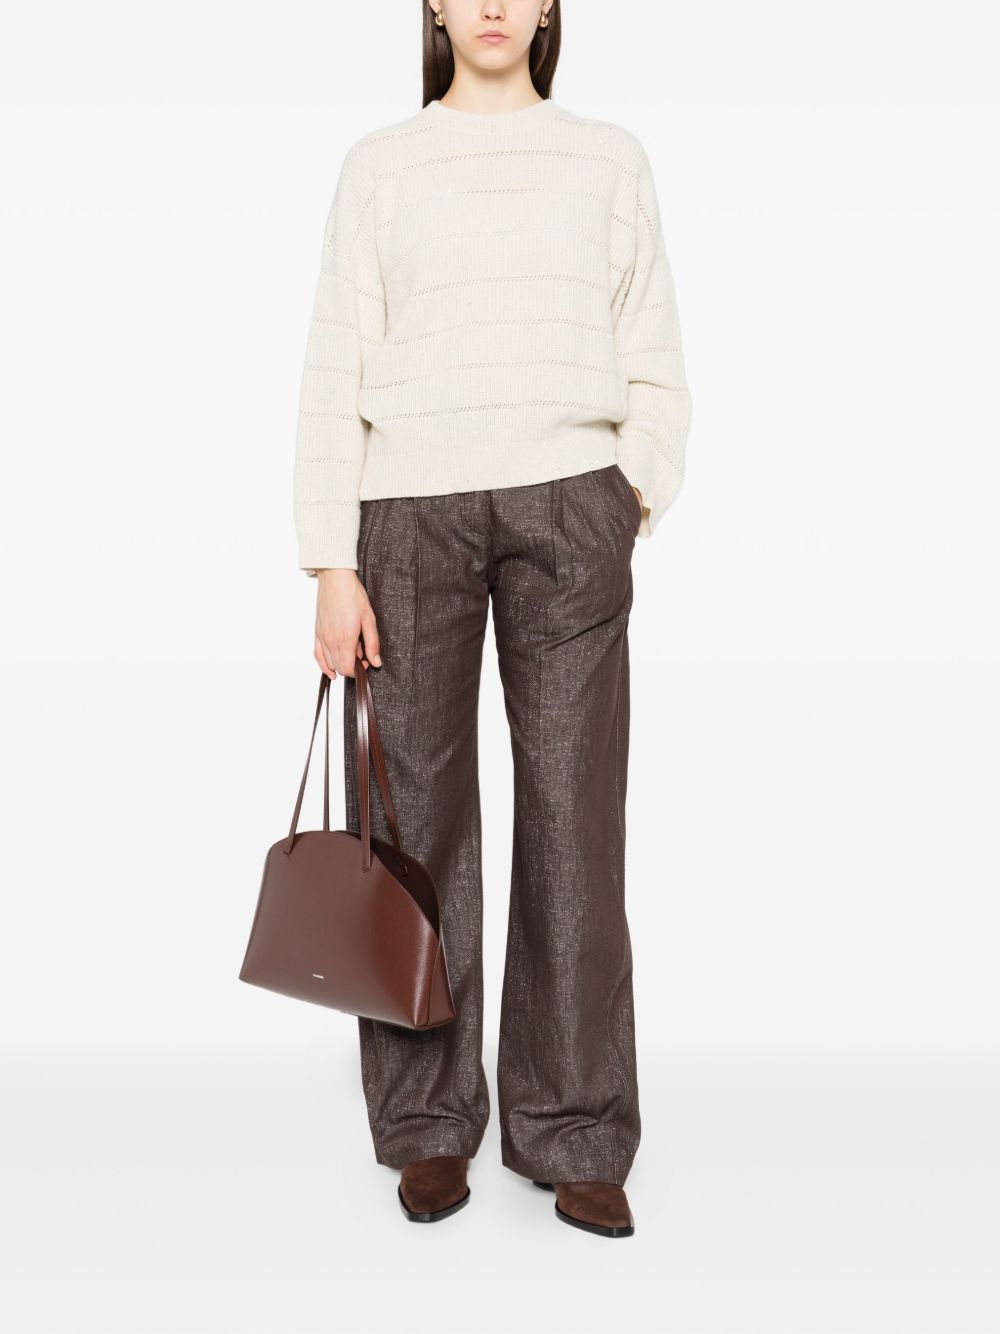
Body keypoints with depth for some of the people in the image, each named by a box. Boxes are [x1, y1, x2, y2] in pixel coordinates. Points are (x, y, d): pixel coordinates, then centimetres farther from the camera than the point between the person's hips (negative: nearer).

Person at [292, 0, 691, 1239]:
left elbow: (651, 365, 13)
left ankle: (576, 1138, 9)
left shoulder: (609, 159, 12)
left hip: (567, 509, 1)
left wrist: (642, 498, -3)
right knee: (418, 817, 1)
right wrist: (330, 566, -4)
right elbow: (336, 372, 4)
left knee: (574, 814, -3)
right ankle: (429, 1124, 16)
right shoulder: (379, 166, 10)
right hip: (410, 513, 0)